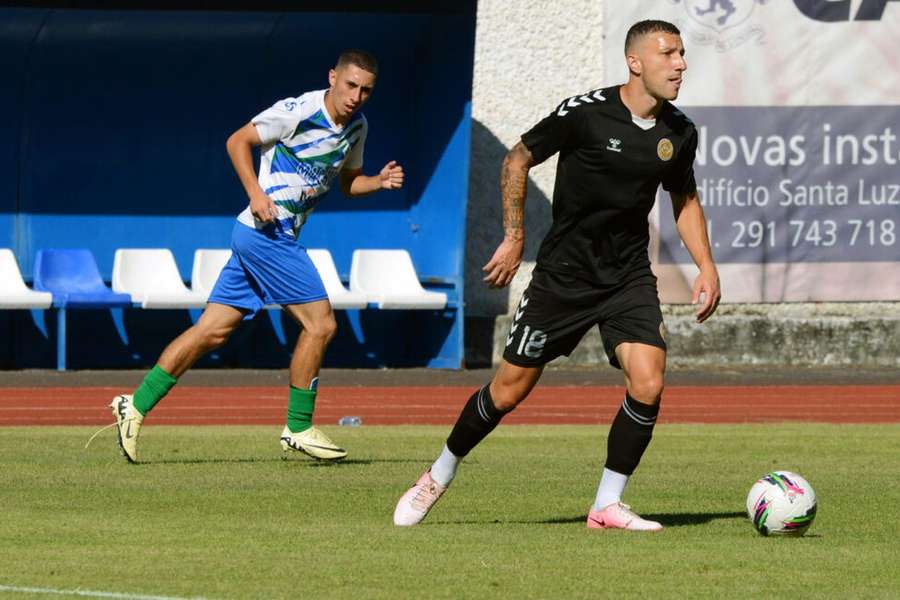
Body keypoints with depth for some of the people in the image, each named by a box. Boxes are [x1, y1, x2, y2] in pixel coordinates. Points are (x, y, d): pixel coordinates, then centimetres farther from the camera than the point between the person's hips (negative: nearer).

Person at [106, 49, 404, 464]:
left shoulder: (357, 127, 12)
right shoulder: (298, 111, -14)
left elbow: (348, 182, 24)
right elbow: (238, 141, -8)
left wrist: (380, 181, 3)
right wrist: (256, 193, -19)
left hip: (277, 238, 8)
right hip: (266, 232, -8)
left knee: (213, 330, 6)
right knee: (320, 323, -9)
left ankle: (136, 406, 7)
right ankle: (298, 428, 1)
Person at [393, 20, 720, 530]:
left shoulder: (679, 133, 1)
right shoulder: (586, 113, -15)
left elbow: (685, 198, 19)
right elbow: (518, 160, -2)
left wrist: (707, 266, 9)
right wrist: (515, 236, -4)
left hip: (630, 277, 3)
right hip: (564, 273, -3)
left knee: (648, 383, -17)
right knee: (510, 390, 2)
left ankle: (608, 506, -2)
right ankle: (439, 476, 25)